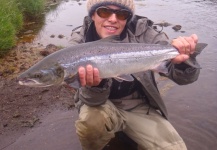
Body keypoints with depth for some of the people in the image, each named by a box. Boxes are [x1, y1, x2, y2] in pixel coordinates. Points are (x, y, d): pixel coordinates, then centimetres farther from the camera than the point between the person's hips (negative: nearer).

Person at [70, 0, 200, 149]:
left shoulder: (141, 32, -15)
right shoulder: (81, 42, -14)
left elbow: (183, 76, -17)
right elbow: (93, 100, -21)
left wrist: (182, 61, -41)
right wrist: (94, 85, -44)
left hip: (139, 106, 1)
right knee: (91, 121, -32)